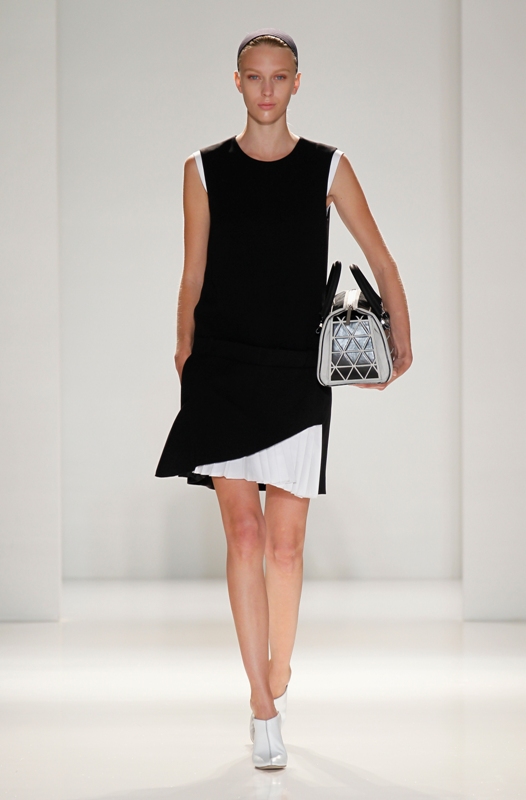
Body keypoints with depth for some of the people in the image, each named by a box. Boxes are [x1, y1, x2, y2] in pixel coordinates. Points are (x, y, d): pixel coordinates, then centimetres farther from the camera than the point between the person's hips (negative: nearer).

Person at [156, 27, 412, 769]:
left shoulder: (328, 168, 5)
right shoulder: (205, 170, 6)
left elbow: (381, 259, 9)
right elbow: (193, 278, 9)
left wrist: (401, 343, 3)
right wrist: (184, 356, 5)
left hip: (297, 373, 0)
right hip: (223, 368, 0)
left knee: (285, 541, 2)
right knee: (243, 532, -5)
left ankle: (279, 675, 26)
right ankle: (264, 708, -1)